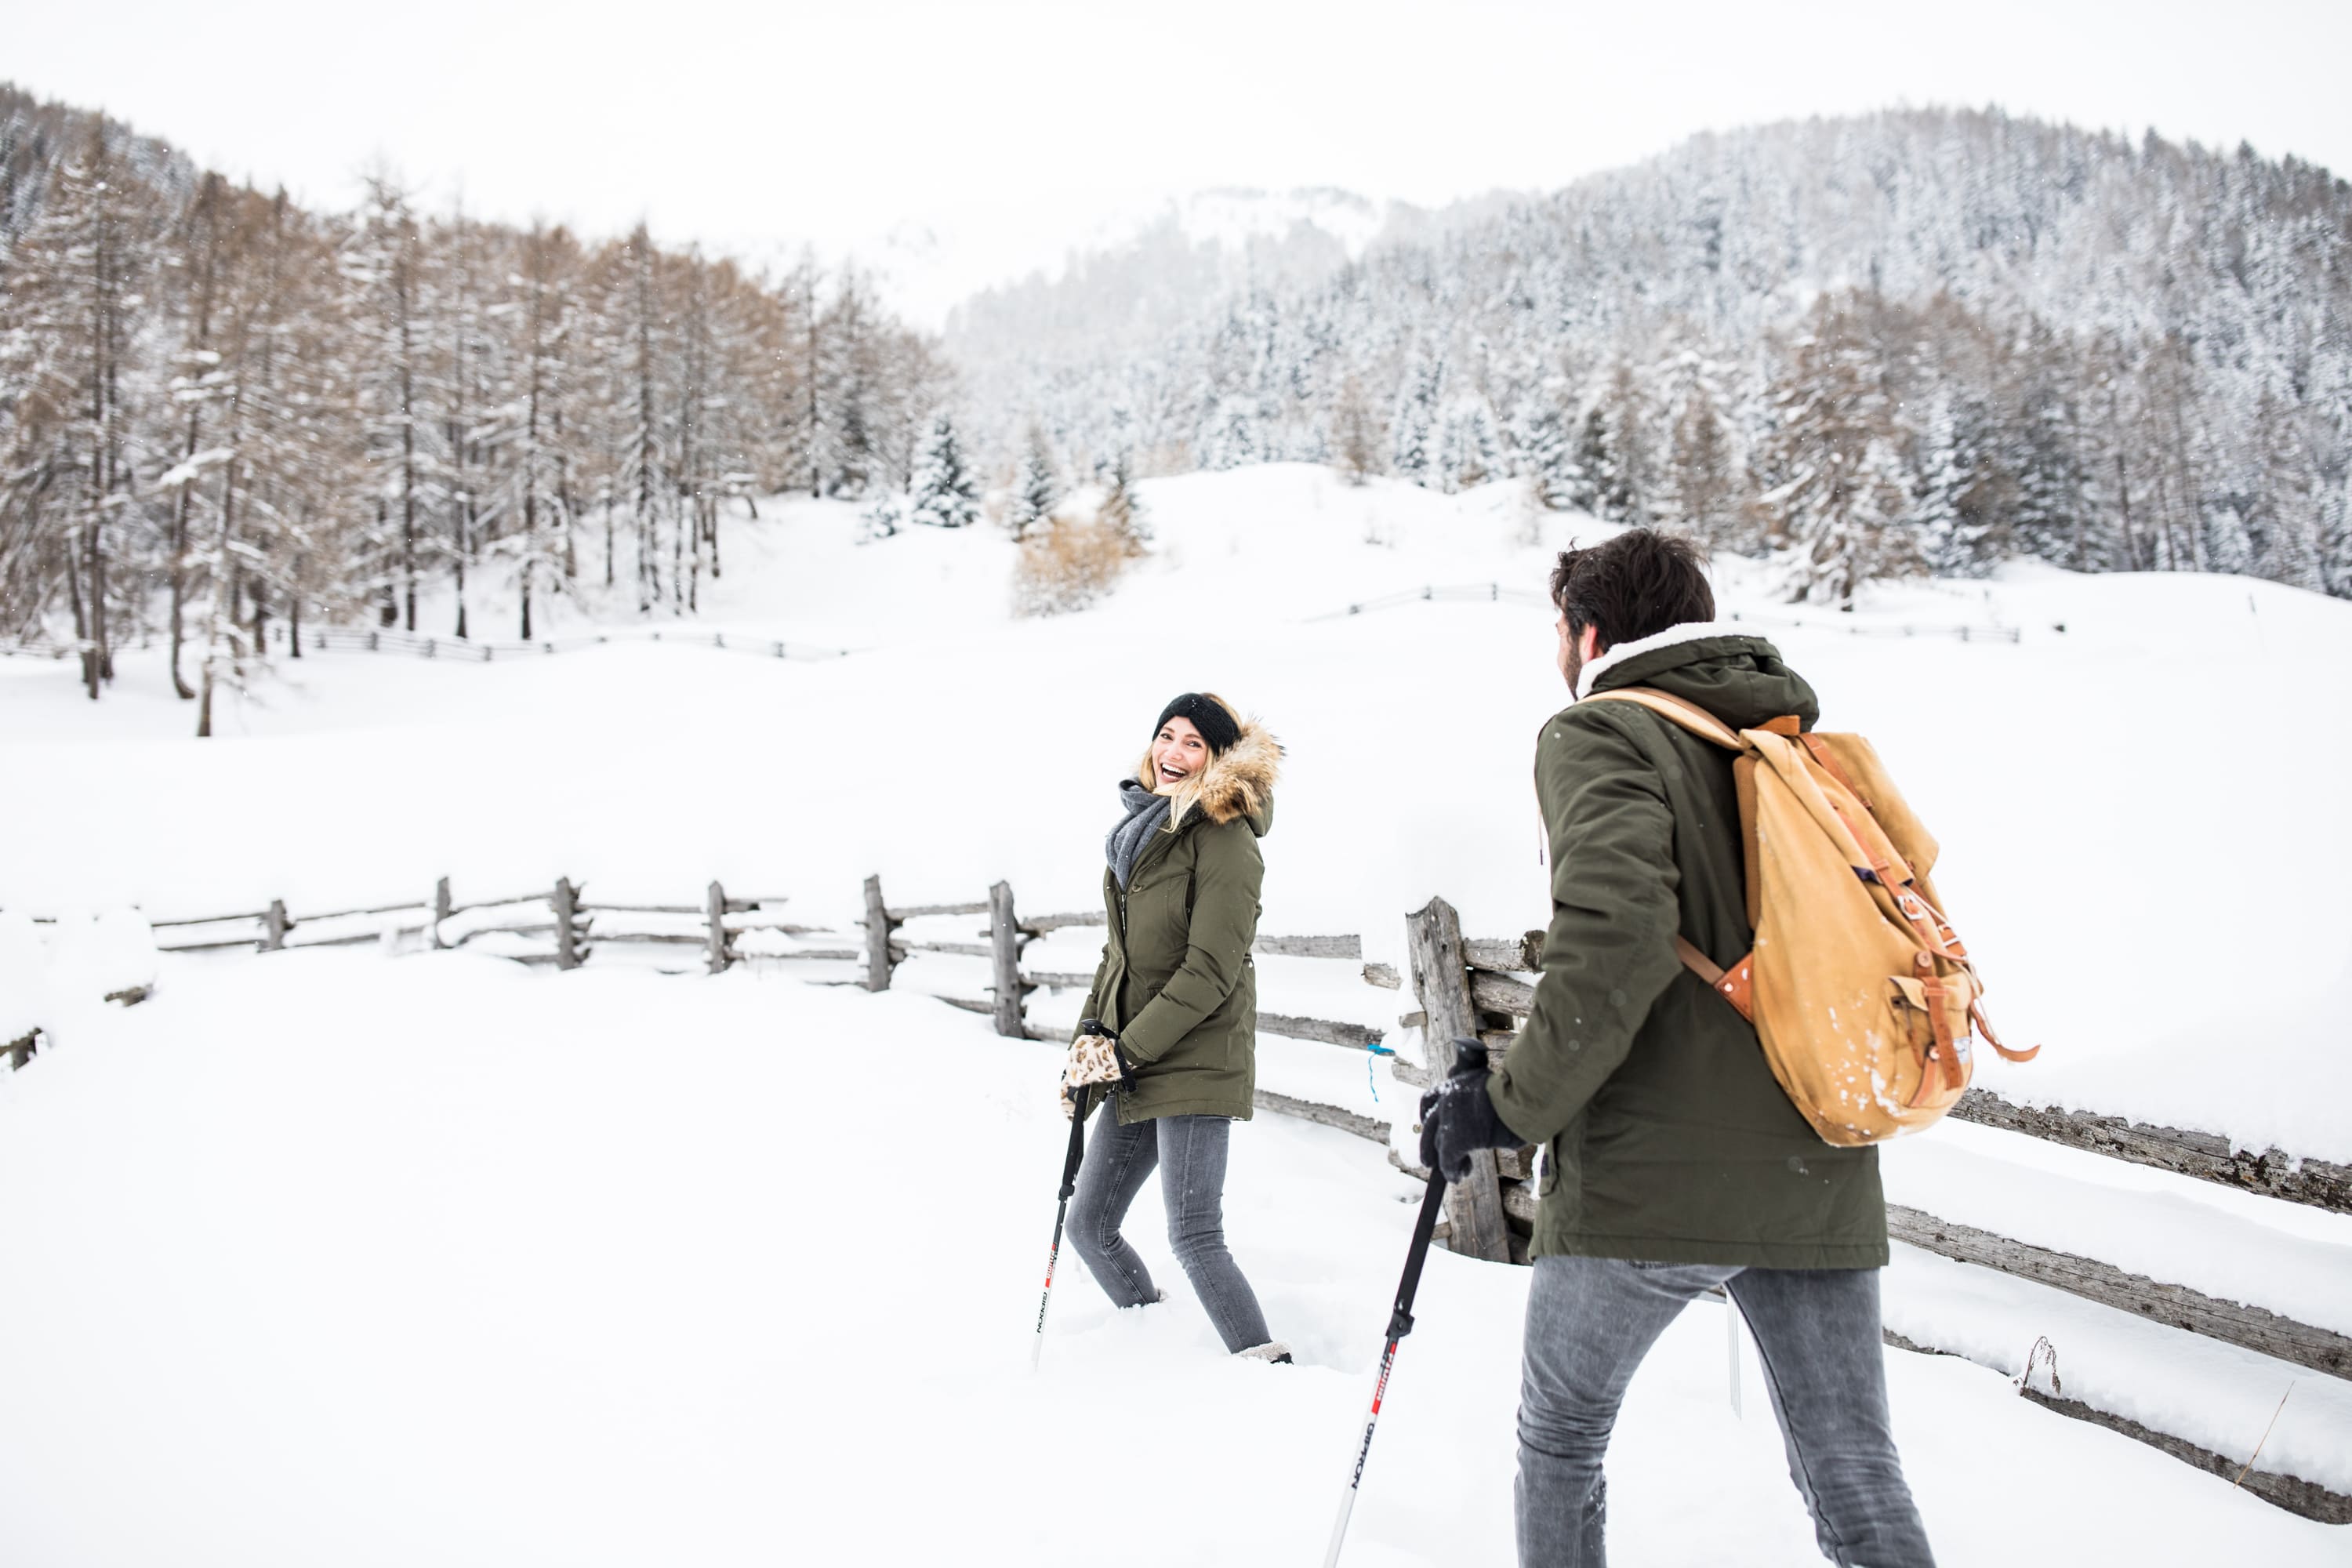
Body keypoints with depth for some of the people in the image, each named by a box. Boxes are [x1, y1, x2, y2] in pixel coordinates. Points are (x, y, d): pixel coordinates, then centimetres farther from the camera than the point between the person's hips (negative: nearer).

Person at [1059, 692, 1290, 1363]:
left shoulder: (1226, 839, -12)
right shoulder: (1143, 828, 13)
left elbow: (1211, 970, -18)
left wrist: (1125, 1052, -18)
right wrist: (1090, 1035, 7)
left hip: (1196, 1062, -9)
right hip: (1135, 1067, 9)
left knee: (1194, 1238, -13)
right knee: (1089, 1225, 14)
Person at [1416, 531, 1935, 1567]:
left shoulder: (1599, 733, -5)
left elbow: (1615, 933, -21)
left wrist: (1515, 1104, -13)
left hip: (1649, 1177, -6)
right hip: (1819, 1179, 6)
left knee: (1560, 1440, 16)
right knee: (1859, 1485, 10)